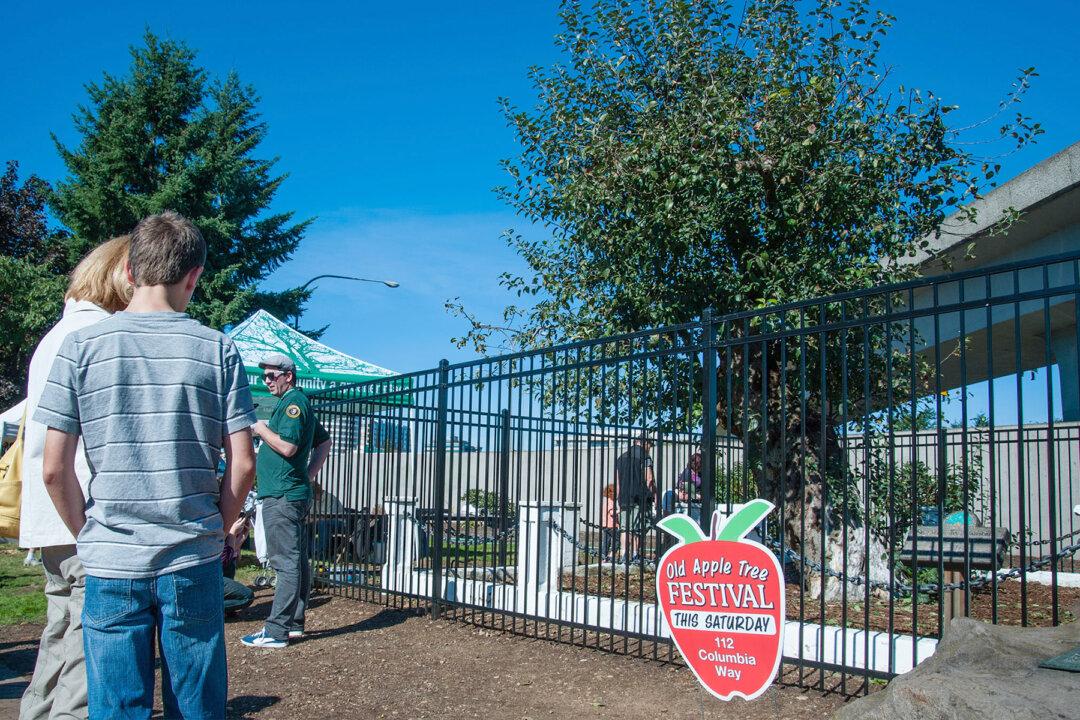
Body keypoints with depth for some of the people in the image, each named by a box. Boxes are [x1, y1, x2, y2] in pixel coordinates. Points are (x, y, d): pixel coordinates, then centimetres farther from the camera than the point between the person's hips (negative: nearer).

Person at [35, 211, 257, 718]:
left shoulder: (81, 346, -2)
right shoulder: (218, 350, -2)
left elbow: (55, 469, -3)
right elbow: (242, 466, -4)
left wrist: (89, 536, 11)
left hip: (111, 567, 0)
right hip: (194, 566, 0)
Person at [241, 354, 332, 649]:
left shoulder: (292, 402, -11)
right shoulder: (300, 403, 20)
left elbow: (287, 447, -23)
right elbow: (325, 442, 26)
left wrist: (262, 429, -7)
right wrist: (309, 475, 18)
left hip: (282, 496, -11)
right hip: (296, 493, 11)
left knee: (286, 564, -9)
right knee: (298, 561, 12)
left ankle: (276, 631, -8)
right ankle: (294, 624, 20)